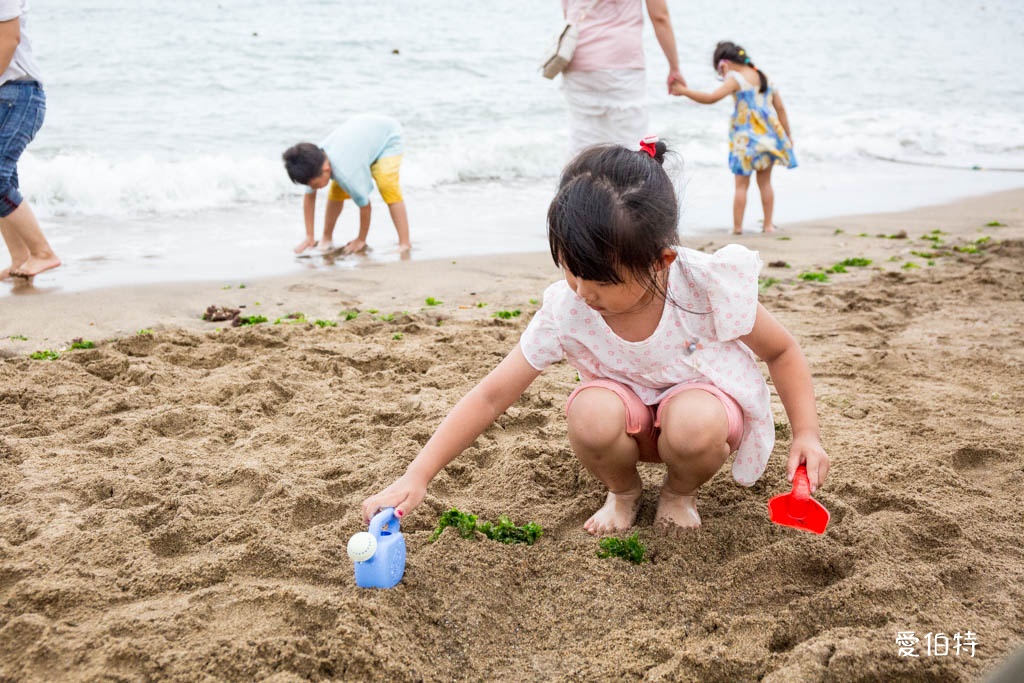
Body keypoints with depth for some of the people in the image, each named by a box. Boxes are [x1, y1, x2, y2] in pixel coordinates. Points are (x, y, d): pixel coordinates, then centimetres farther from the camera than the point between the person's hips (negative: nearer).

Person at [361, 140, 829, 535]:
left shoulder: (708, 287, -27)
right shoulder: (565, 309, -23)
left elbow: (782, 352, -8)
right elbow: (492, 395, -20)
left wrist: (806, 434, -17)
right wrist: (416, 477, -26)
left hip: (704, 396, -1)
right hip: (633, 413, 1)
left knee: (695, 424, -38)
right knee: (591, 414, -35)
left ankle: (680, 492, -1)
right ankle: (623, 492, 0)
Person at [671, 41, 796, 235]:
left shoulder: (736, 79, -8)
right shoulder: (765, 78, 13)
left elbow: (711, 98, -19)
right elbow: (780, 108, 13)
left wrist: (684, 91, -11)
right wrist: (787, 135, 19)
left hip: (746, 138, -6)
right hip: (769, 136, 6)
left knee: (741, 184, 1)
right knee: (765, 182, 15)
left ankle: (737, 227, 1)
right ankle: (768, 224, 17)